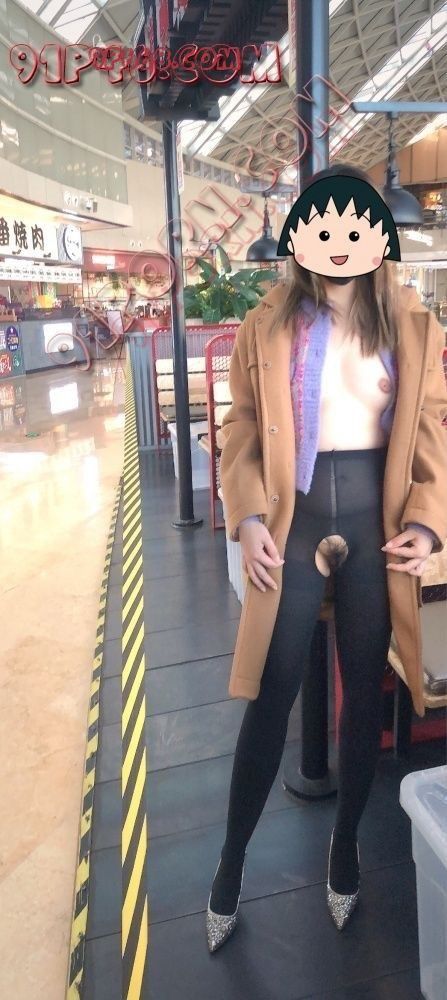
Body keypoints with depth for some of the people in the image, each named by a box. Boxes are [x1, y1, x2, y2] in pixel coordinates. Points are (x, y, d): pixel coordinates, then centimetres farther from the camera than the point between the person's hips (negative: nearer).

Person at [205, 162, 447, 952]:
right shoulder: (265, 328, 1)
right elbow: (241, 436, 0)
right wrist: (248, 519, -13)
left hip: (374, 520, 2)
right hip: (295, 520, -1)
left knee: (364, 693, 13)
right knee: (270, 699, 4)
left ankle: (345, 841, 37)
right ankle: (232, 860, 25)